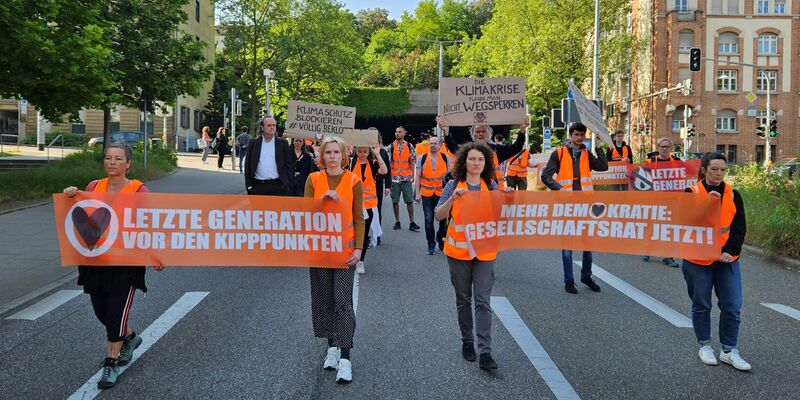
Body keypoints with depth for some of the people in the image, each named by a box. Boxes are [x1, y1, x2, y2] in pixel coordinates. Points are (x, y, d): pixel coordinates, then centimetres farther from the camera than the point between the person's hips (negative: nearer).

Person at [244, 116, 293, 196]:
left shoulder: (283, 144, 5)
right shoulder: (254, 143, 6)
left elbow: (289, 165, 5)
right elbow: (248, 165, 7)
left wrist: (286, 183, -4)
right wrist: (249, 184, 0)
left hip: (278, 186, -1)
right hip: (257, 186, 1)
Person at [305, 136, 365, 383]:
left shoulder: (353, 181, -1)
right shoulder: (313, 179, 3)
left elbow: (358, 218, 0)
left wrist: (358, 248, -8)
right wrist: (323, 199, -17)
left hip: (344, 249, -2)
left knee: (343, 301, -7)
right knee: (324, 299, 9)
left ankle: (345, 357, -5)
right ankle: (332, 347, 23)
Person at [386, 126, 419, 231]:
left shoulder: (409, 146, 4)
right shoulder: (391, 147, 1)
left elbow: (412, 162, 7)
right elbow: (387, 162, 1)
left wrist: (413, 175, 3)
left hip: (406, 177, 0)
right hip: (394, 178, 0)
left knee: (410, 200, -1)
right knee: (395, 201, 5)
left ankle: (411, 222, 3)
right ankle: (397, 222, 15)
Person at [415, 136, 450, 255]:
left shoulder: (445, 158, 1)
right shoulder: (422, 159, 1)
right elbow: (418, 177, 3)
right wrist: (417, 193, -2)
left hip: (442, 194, 0)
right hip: (427, 194, 0)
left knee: (444, 218, 5)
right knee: (429, 220, 3)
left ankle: (441, 239, 29)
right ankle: (431, 244, 14)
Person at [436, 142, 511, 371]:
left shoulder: (491, 186, 2)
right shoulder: (454, 185, -2)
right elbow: (439, 216, -9)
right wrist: (452, 199, -25)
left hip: (485, 251, 0)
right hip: (458, 251, 0)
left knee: (483, 301, -5)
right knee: (463, 299, 11)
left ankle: (485, 352, -7)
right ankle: (467, 342, 27)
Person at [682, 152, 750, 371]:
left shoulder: (733, 195, 2)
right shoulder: (692, 193, -6)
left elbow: (740, 227, 1)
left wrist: (730, 251, -12)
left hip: (727, 260, 2)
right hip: (697, 260, -2)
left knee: (732, 306, 1)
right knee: (701, 305, 10)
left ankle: (729, 351, 14)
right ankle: (705, 346, 26)